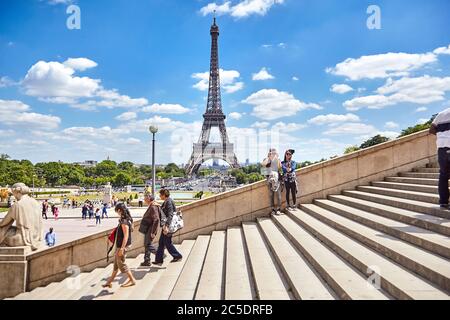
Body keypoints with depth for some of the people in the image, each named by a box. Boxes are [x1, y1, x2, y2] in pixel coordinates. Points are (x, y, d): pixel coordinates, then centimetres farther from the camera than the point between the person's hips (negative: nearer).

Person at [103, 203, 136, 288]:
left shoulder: (124, 221, -22)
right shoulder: (126, 220, 6)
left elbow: (126, 236, -25)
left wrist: (122, 248, -24)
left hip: (122, 246, -10)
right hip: (119, 245, 10)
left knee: (121, 264, 2)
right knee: (116, 263, 16)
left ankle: (132, 280, 13)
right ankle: (110, 282, 27)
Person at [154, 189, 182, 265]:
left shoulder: (169, 202, -18)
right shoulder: (165, 202, 12)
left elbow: (170, 215, -27)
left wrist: (166, 226, -33)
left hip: (168, 226, -10)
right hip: (165, 225, 10)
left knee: (167, 242, 0)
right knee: (161, 242, 13)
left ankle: (177, 256, 13)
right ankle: (159, 260, 20)